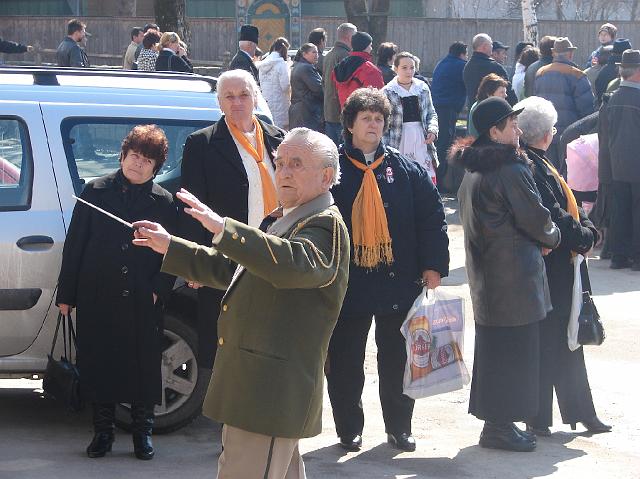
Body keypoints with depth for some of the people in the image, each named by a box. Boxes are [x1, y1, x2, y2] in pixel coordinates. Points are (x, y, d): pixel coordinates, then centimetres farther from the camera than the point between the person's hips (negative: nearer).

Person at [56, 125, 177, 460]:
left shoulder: (163, 202, 4)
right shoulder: (96, 191, 3)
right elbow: (74, 243, 3)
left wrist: (158, 288, -8)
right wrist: (67, 292, 1)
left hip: (142, 303, 0)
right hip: (97, 300, 0)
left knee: (144, 366, 3)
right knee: (99, 363, 5)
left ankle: (143, 433, 16)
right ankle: (103, 430, 17)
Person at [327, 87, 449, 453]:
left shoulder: (407, 171, 3)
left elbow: (433, 219, 3)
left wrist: (433, 267, -4)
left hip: (398, 282, 1)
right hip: (348, 282, -1)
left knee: (398, 359, 10)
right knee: (345, 362, 7)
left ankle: (399, 427, 23)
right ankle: (349, 429, 20)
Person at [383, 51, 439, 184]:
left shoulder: (423, 88, 10)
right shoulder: (388, 92, -1)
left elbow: (431, 113, 17)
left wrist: (432, 130, -3)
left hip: (422, 142, 3)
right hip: (399, 142, -3)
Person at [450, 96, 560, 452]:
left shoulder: (473, 171, 11)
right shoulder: (512, 170, -18)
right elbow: (536, 219, -15)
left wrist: (538, 240, 10)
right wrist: (552, 237, 7)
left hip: (486, 273, 9)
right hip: (514, 276, -9)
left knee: (492, 348, 15)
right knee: (515, 349, -1)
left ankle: (495, 421, 22)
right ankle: (501, 426, 3)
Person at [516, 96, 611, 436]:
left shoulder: (540, 164, 10)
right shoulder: (530, 167, -21)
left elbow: (570, 205, 14)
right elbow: (552, 217, -24)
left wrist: (587, 230, -1)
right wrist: (583, 237, -11)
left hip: (562, 268, 11)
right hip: (548, 271, -11)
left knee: (566, 342, 17)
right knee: (546, 342, -2)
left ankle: (581, 413, 27)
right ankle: (538, 419, 8)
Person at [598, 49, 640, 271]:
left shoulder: (612, 100, 5)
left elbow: (604, 137, 10)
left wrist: (606, 168, 16)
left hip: (616, 167, 6)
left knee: (619, 211, 10)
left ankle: (619, 256, 12)